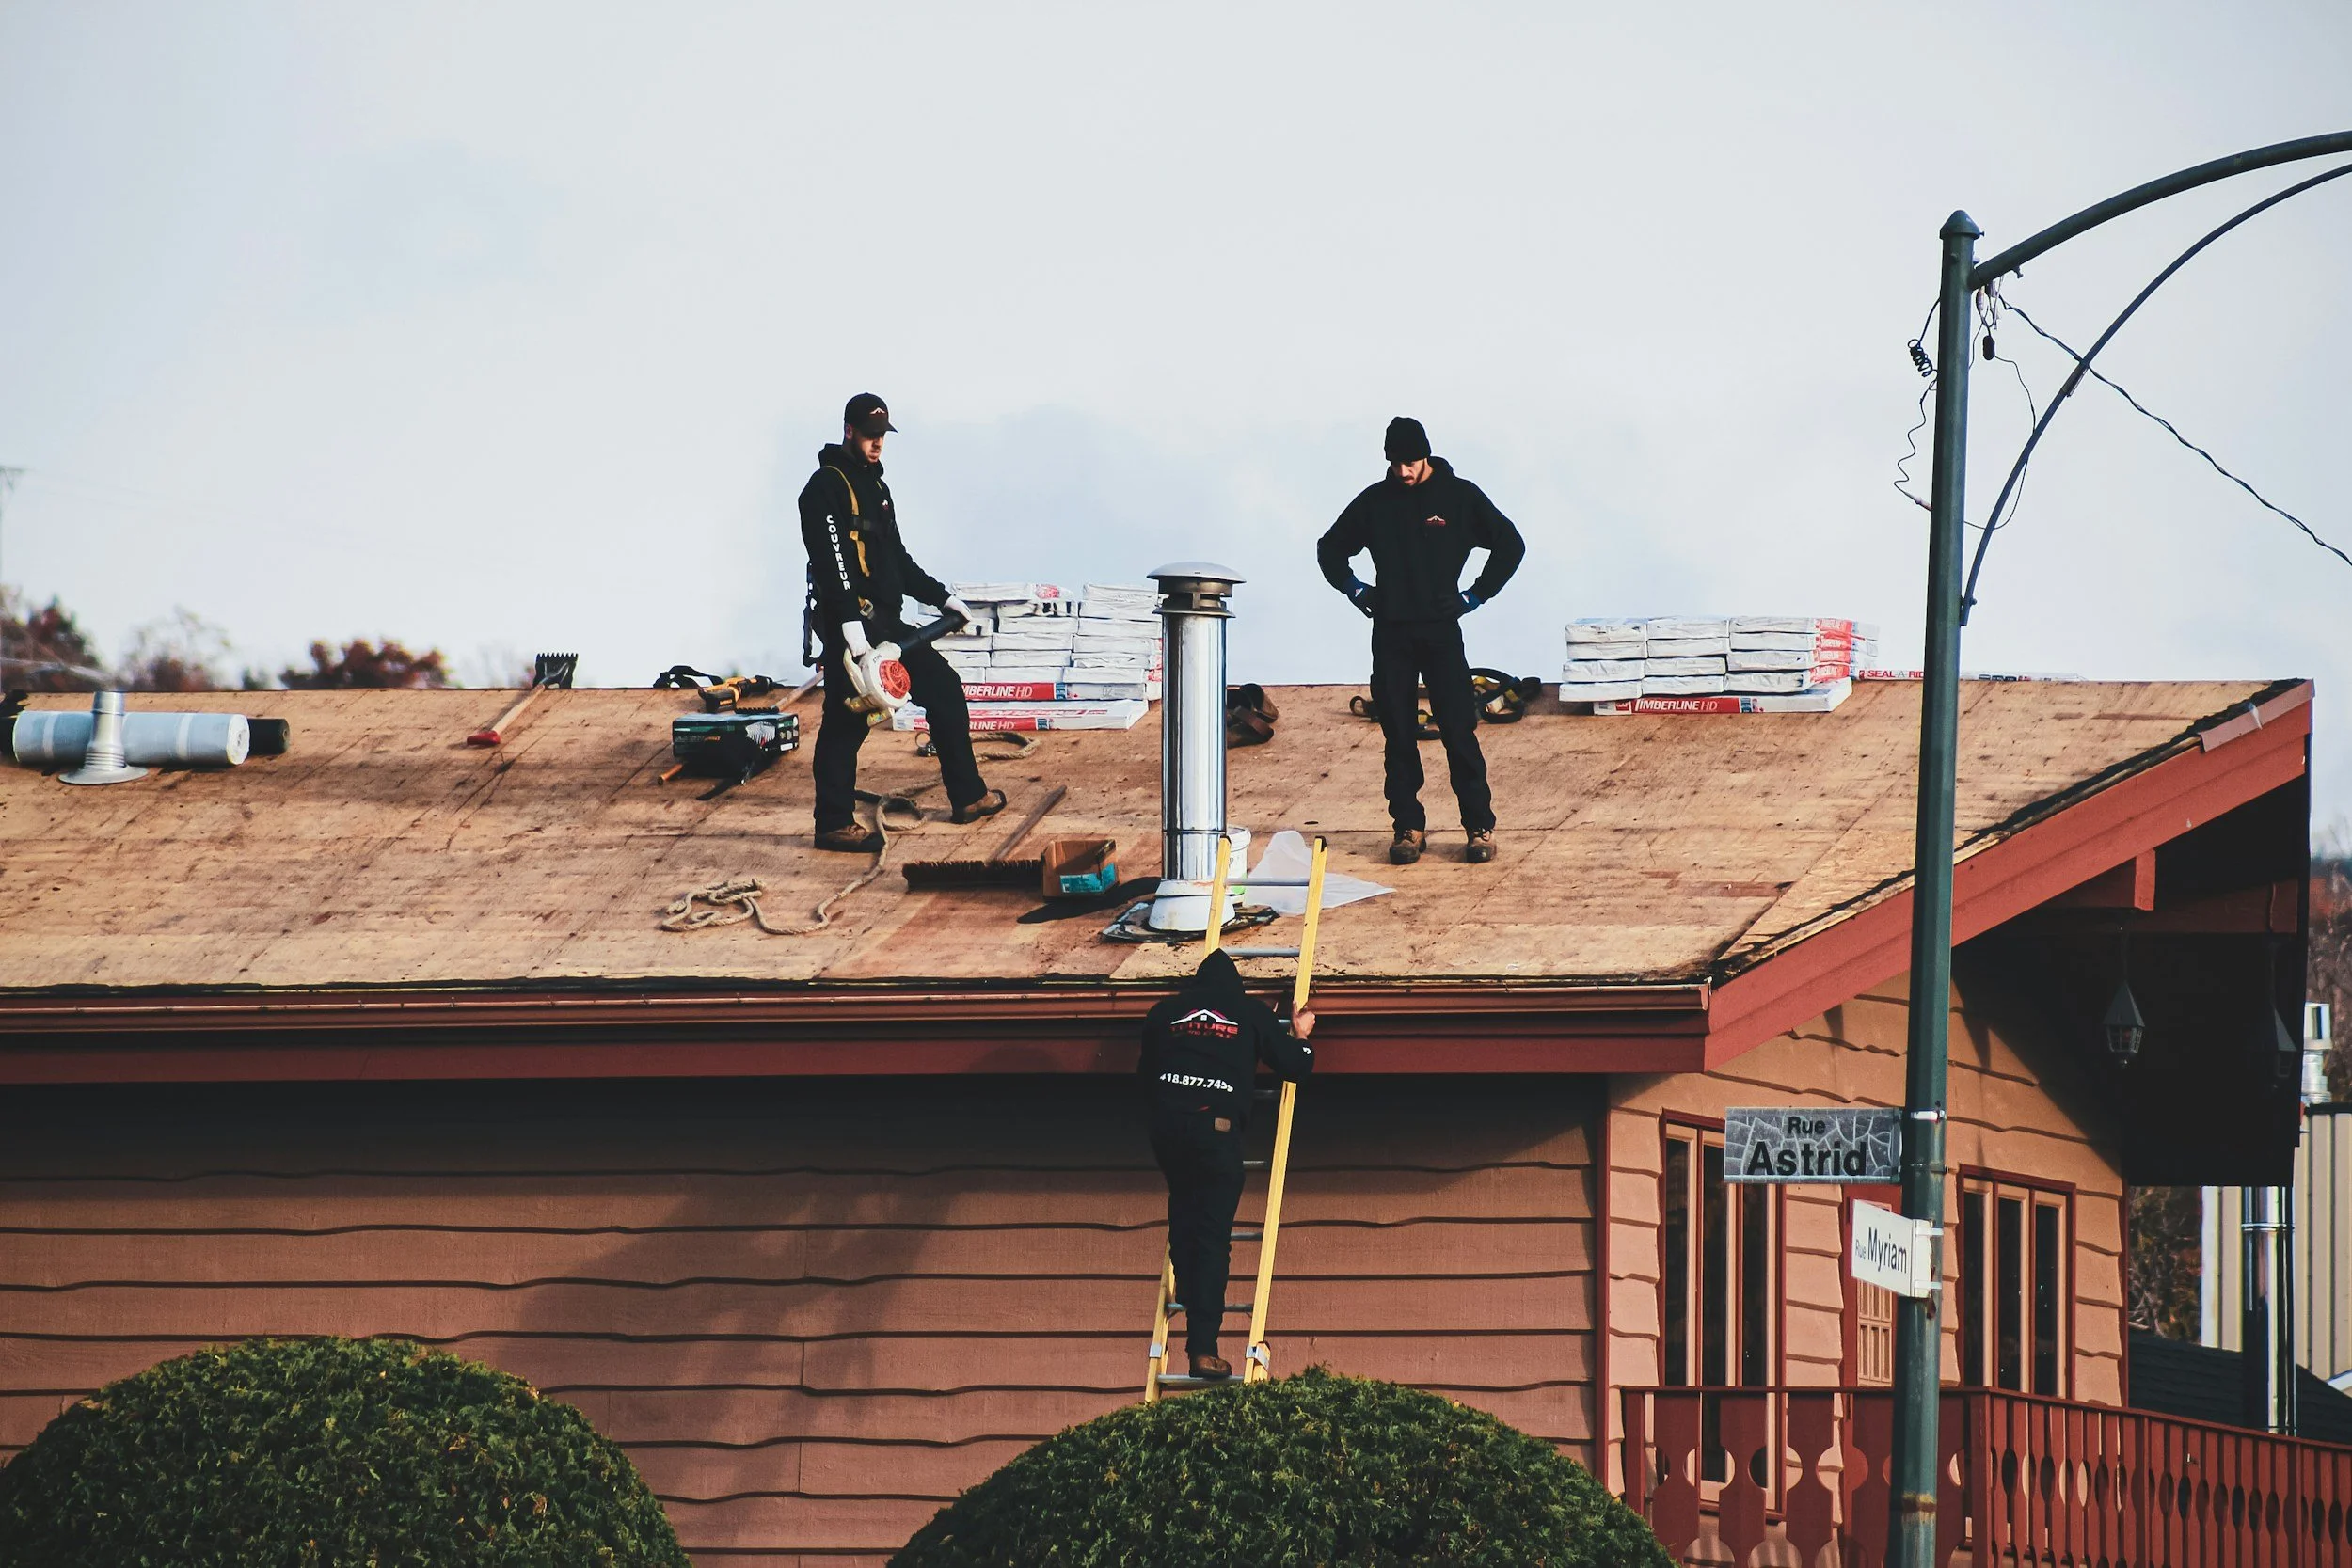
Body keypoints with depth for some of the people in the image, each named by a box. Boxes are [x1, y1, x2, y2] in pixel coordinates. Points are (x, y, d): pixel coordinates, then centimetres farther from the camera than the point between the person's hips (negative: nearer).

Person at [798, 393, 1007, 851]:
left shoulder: (874, 486, 20)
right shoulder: (826, 488, -11)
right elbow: (832, 560, -22)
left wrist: (942, 598, 23)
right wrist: (849, 621, -32)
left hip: (886, 623, 10)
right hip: (850, 627, -10)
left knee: (944, 689, 13)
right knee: (847, 720, -8)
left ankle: (967, 797, 21)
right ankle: (834, 824, -4)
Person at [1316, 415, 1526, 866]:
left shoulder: (1460, 497, 2)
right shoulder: (1375, 502, 7)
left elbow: (1510, 544, 9)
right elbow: (1330, 548, 22)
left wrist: (1478, 594, 2)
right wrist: (1354, 588, 9)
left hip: (1441, 630, -2)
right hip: (1390, 634, 2)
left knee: (1460, 732, -7)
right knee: (1399, 736, 2)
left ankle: (1480, 827, -4)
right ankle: (1408, 826, 8)